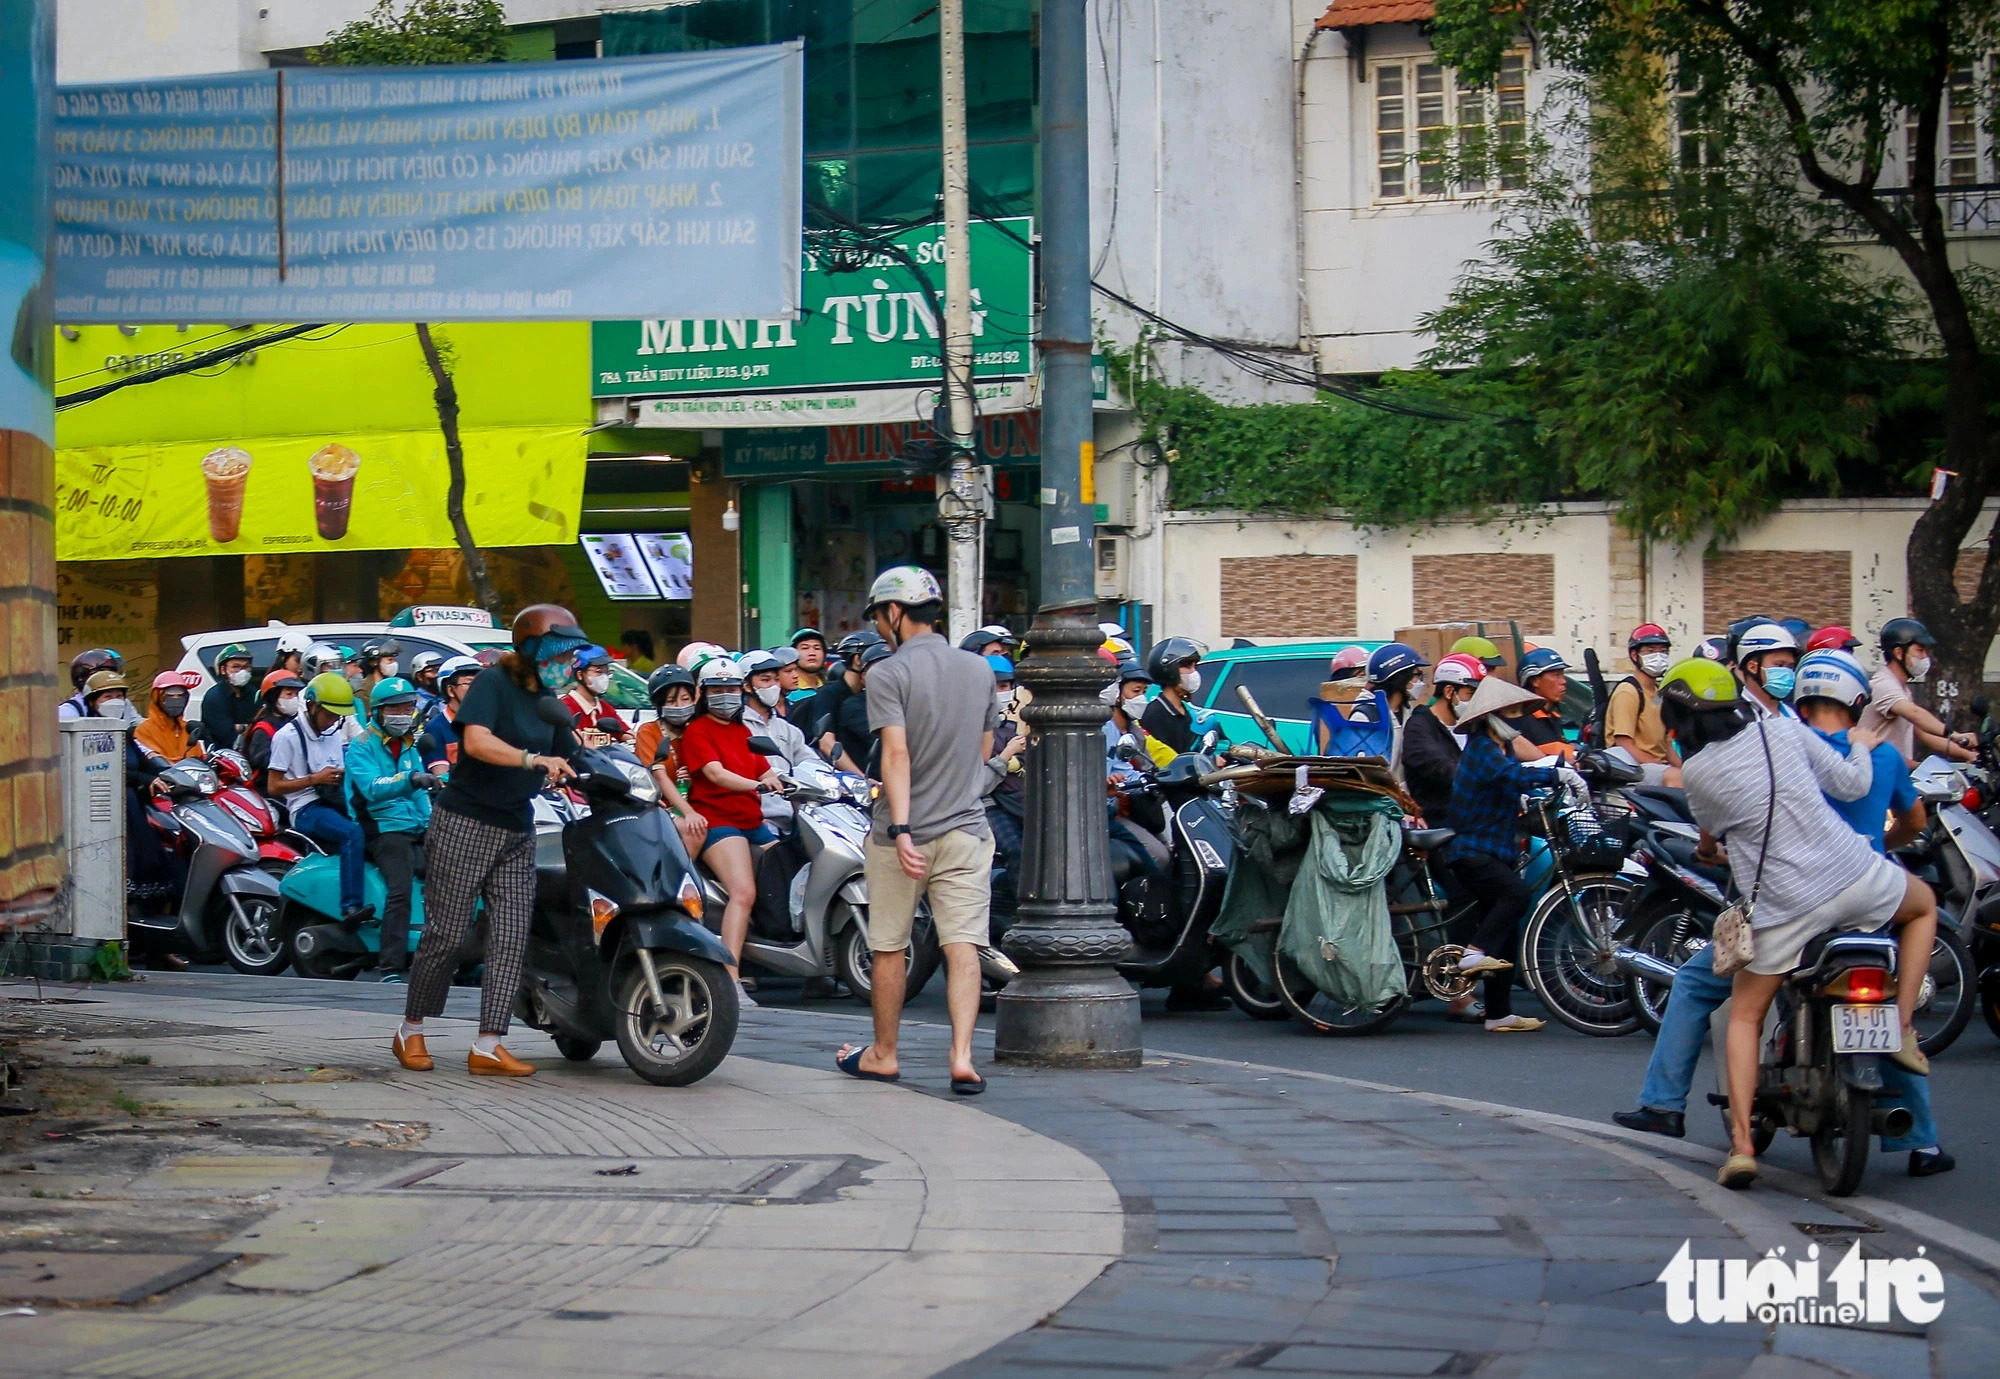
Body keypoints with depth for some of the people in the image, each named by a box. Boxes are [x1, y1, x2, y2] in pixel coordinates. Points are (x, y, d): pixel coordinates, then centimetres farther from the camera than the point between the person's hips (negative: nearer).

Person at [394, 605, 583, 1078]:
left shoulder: (548, 701, 13)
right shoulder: (495, 682, -10)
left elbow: (567, 765, 16)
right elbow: (477, 741, -26)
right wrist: (534, 760, -36)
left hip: (516, 832, 7)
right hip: (464, 824, -7)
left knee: (510, 940, -1)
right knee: (446, 935, -3)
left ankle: (487, 1047, 0)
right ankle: (410, 1033, 13)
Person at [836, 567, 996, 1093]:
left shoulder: (889, 674, -10)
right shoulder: (979, 669, 7)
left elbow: (897, 754, -19)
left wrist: (901, 828, -24)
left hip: (904, 834, -3)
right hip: (966, 828, 3)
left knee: (889, 948, 11)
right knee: (963, 945, -3)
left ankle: (883, 1054, 24)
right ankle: (962, 1055, -16)